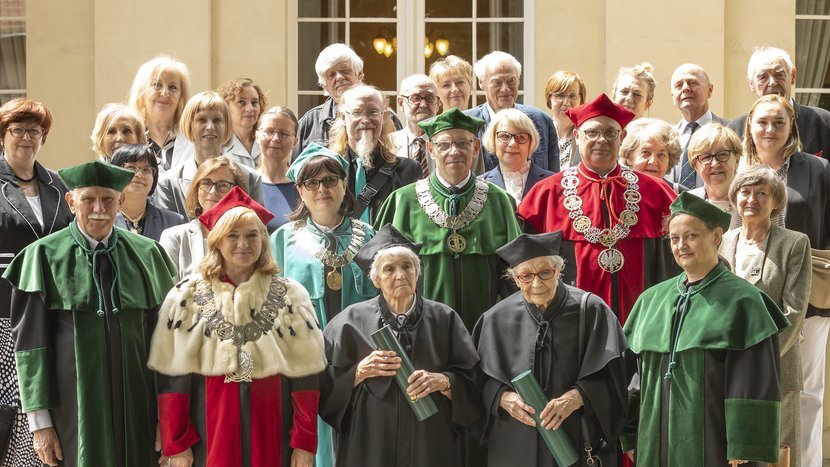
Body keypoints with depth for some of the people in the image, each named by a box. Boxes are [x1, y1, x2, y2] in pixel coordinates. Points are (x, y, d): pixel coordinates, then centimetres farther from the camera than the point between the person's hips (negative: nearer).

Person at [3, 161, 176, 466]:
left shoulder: (145, 254, 6)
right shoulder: (44, 257, -3)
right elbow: (31, 343, -4)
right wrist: (39, 420, -8)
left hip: (135, 405, 3)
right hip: (73, 406, -3)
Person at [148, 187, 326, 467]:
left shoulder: (289, 296, 3)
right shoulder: (187, 297, 1)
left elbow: (305, 376, 2)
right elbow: (172, 378, 0)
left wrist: (305, 443, -3)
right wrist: (176, 444, -5)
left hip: (272, 436, 1)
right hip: (209, 436, -1)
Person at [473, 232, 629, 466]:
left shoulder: (590, 311, -6)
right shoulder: (497, 320, 1)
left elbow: (611, 376, -8)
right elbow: (480, 380, 4)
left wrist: (576, 397, -24)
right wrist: (503, 398, -15)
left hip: (578, 444, -2)